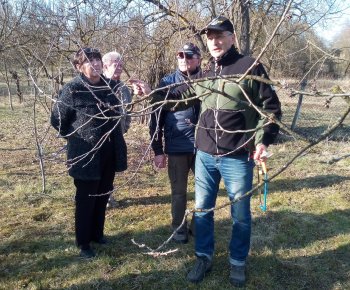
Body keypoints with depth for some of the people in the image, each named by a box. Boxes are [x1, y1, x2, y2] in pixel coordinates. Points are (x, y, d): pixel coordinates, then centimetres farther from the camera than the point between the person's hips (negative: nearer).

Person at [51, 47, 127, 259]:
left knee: (103, 196, 16)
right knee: (86, 199, 6)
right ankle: (84, 242, 22)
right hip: (86, 155, -5)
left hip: (109, 153, 5)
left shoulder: (110, 85, 3)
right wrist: (77, 138, 0)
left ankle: (97, 233, 35)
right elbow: (57, 120, -4)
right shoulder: (72, 90, -12)